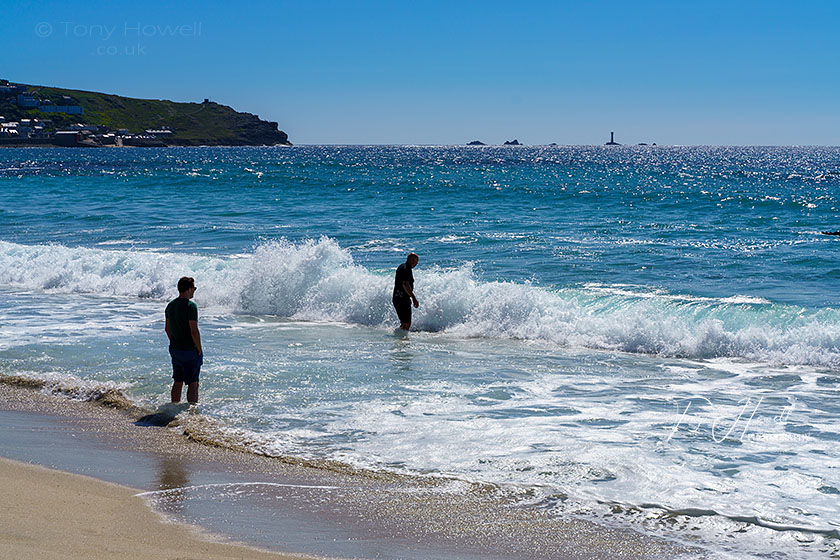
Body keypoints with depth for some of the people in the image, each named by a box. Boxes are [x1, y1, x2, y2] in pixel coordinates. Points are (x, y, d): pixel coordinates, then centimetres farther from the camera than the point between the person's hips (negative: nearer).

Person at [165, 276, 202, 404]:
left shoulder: (170, 305, 7)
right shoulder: (190, 306, -18)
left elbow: (168, 329, 15)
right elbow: (194, 332, -21)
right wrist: (199, 350, -11)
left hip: (175, 349, 8)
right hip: (190, 350, -8)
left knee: (177, 382, 16)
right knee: (193, 383, -1)